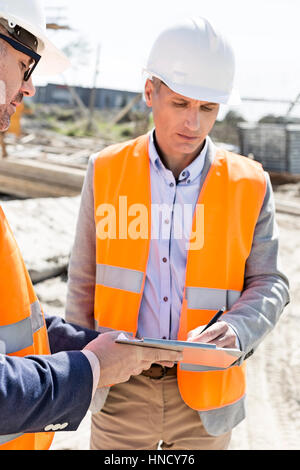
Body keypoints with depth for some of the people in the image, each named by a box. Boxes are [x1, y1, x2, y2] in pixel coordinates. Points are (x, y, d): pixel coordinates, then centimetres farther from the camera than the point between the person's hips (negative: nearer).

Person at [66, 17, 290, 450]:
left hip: (205, 387, 0)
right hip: (121, 386, 0)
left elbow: (269, 284, 0)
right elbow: (84, 280, 4)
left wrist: (236, 330, -21)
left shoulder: (249, 185, -6)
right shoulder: (106, 172, -4)